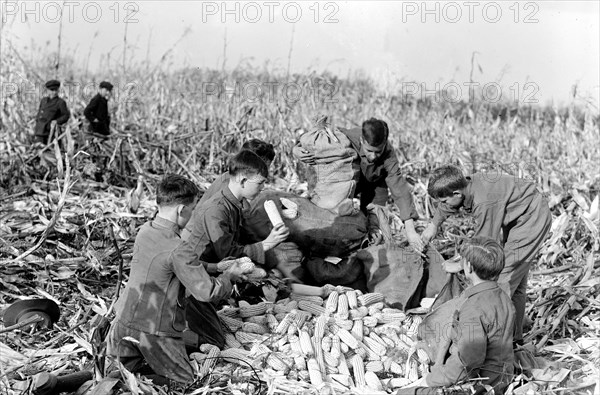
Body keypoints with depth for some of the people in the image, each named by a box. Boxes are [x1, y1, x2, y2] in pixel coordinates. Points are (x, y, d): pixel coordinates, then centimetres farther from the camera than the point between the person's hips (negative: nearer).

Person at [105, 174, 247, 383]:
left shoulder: (145, 231, 1)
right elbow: (206, 292, -20)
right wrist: (230, 276, -2)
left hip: (126, 320, 8)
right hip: (155, 331, -7)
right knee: (186, 380, 8)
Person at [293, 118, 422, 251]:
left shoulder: (389, 156, -38)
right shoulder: (347, 137, -38)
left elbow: (400, 191, -39)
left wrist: (410, 230, -45)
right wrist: (296, 149, -45)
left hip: (375, 184, -1)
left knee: (374, 231, -9)